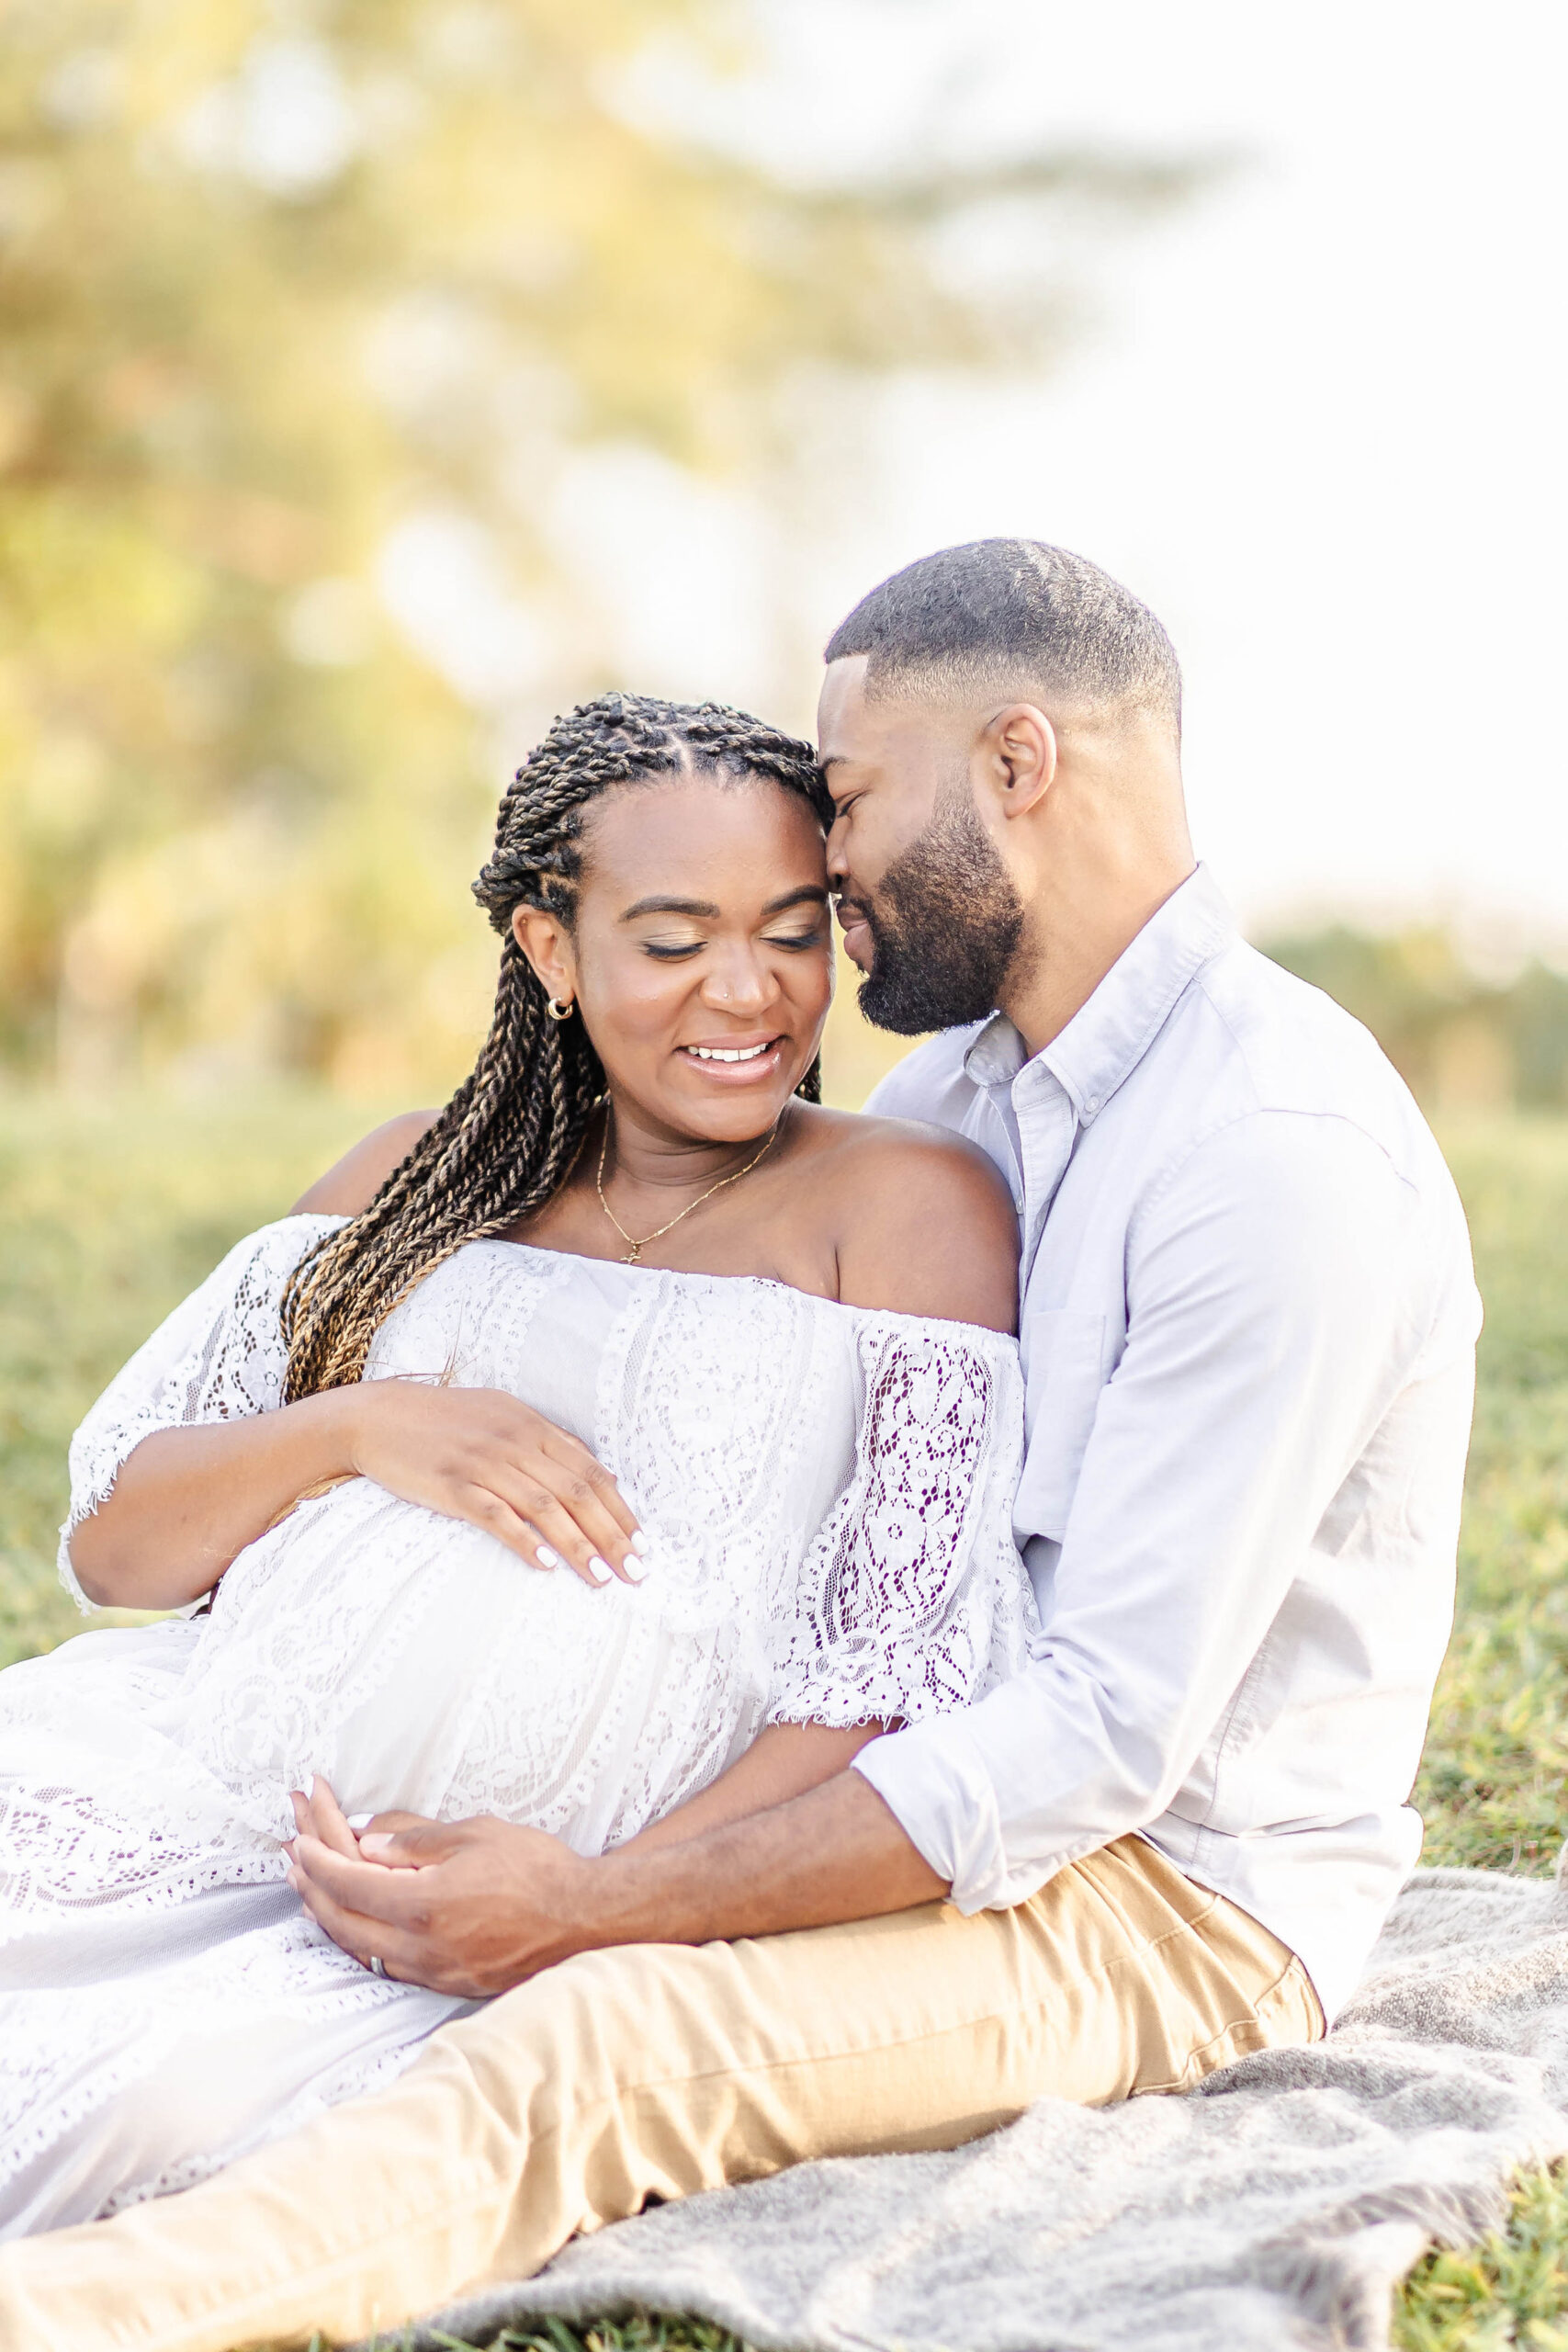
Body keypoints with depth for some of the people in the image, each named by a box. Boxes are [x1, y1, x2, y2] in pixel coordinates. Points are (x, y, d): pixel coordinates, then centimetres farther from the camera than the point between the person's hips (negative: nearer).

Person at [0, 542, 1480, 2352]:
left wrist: (597, 1906, -28)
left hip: (1183, 1893, -9)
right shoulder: (973, 1079, 9)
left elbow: (1111, 1729, -26)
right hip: (986, 1781, 9)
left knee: (609, 2035, -34)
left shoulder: (1285, 1160, -21)